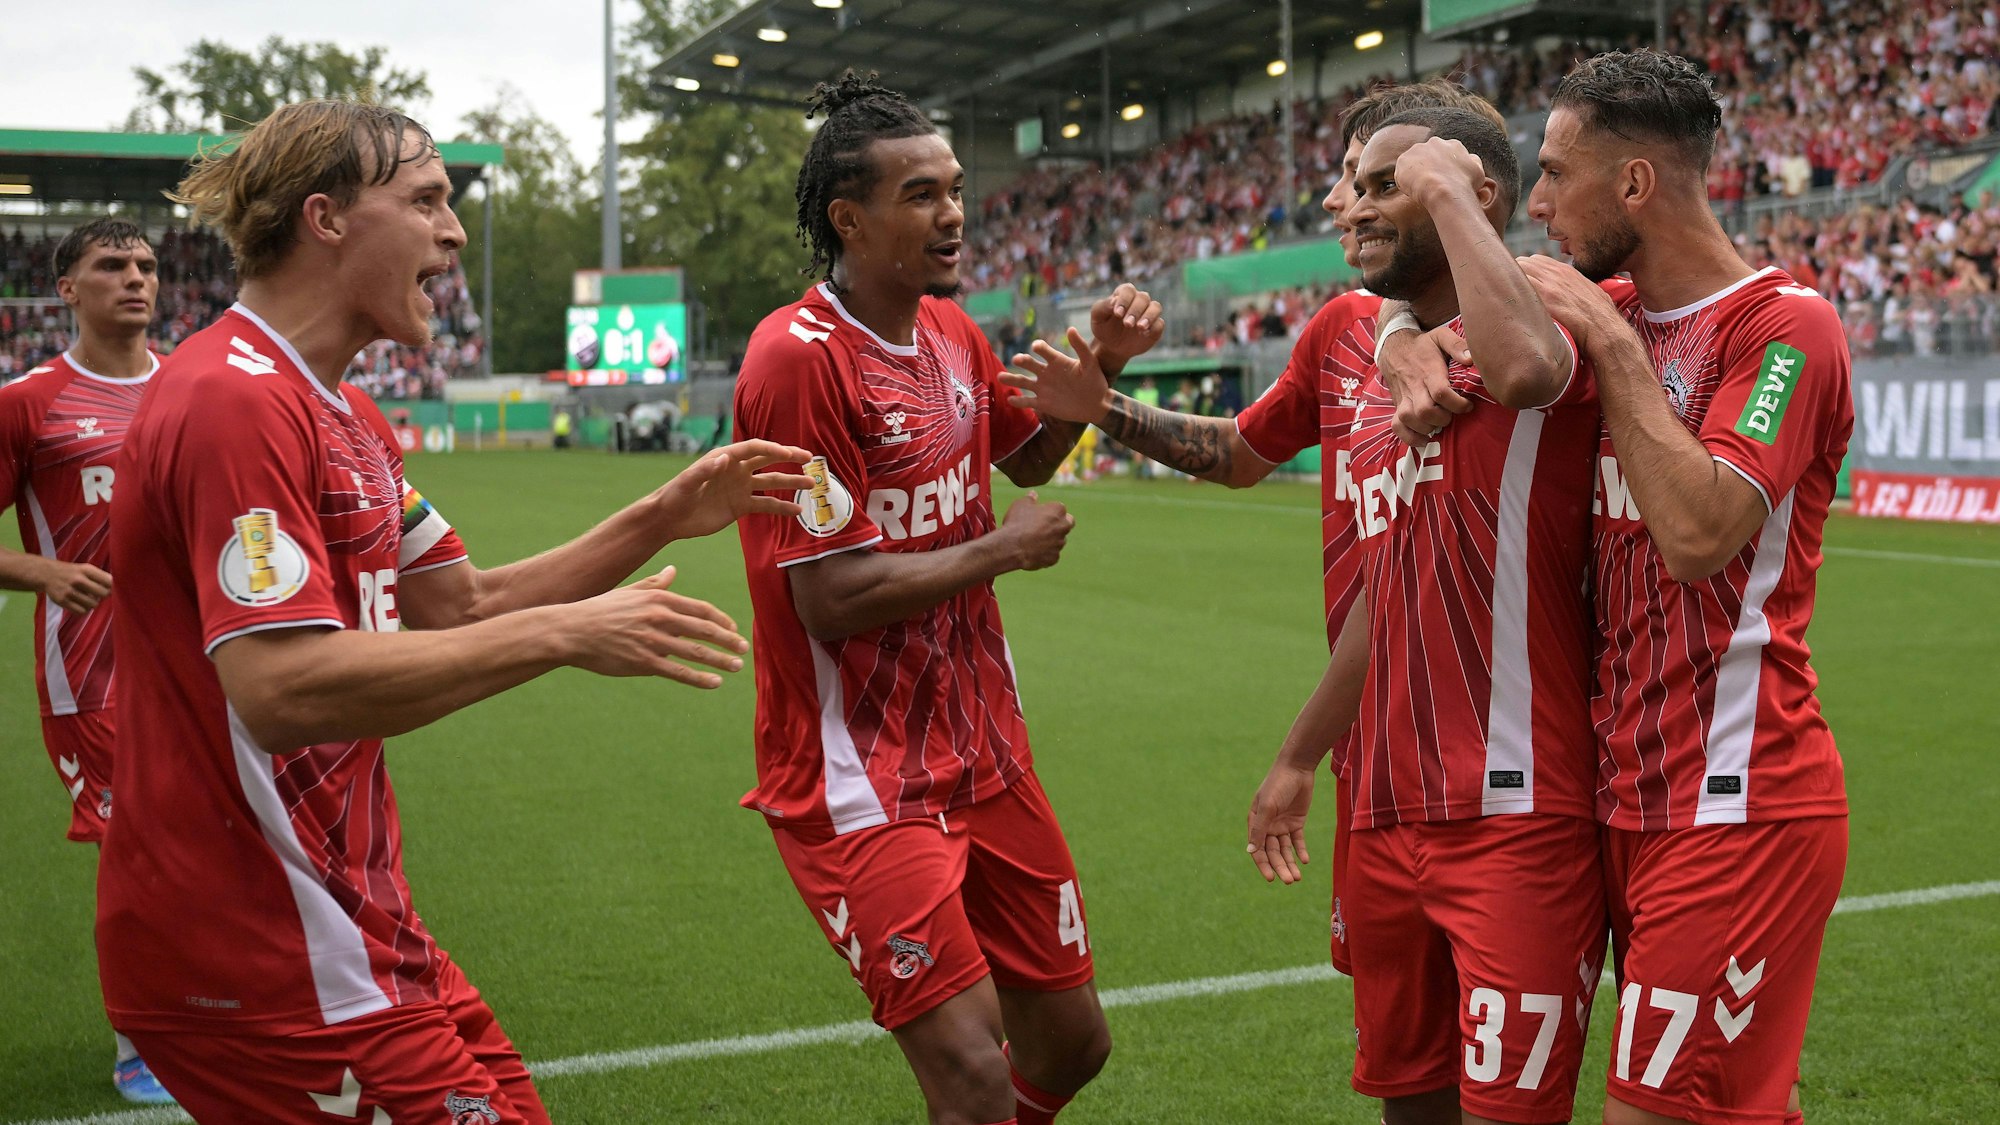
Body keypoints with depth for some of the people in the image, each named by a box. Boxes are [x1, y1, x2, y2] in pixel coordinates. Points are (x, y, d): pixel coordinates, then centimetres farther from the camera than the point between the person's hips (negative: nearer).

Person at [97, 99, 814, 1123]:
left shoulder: (341, 418, 14)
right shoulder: (236, 401, -18)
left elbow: (464, 605, 17)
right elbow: (282, 690, -28)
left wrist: (660, 519, 9)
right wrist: (563, 634, -24)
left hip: (349, 916, 10)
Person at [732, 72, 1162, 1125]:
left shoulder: (952, 331, 7)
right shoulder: (799, 356, -18)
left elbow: (1025, 450, 27)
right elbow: (832, 600, -22)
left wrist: (1100, 362, 9)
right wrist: (1003, 548, -11)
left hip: (984, 753, 8)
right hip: (862, 786, -8)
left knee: (1071, 1040, 15)